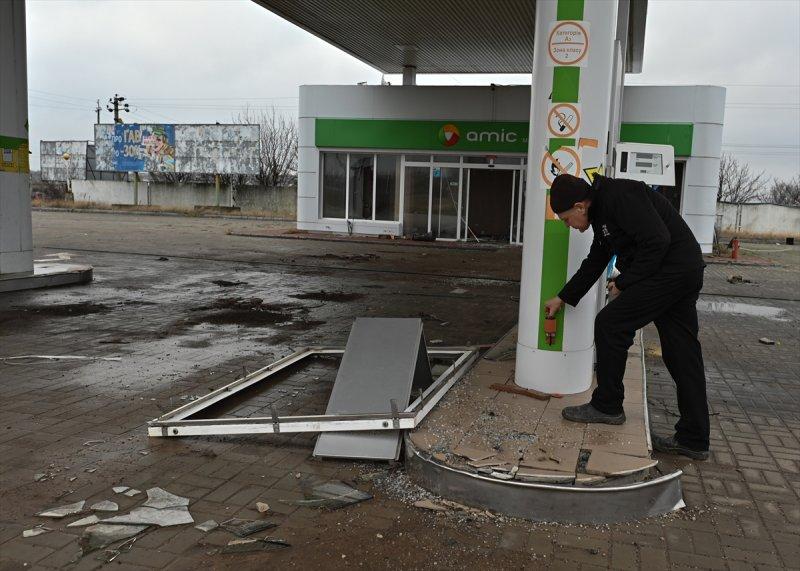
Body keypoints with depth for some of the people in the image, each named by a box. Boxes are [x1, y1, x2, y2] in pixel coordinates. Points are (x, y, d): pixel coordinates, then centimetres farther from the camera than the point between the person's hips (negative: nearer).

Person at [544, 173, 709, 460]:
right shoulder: (602, 210, 17)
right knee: (682, 354, 10)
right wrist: (563, 298, 32)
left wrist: (623, 282, -12)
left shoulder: (620, 196, -15)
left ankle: (607, 405, 9)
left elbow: (657, 241, -23)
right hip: (686, 273, 10)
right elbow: (594, 263, 28)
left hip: (669, 271, -10)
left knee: (610, 324, -4)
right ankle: (693, 440, 16)